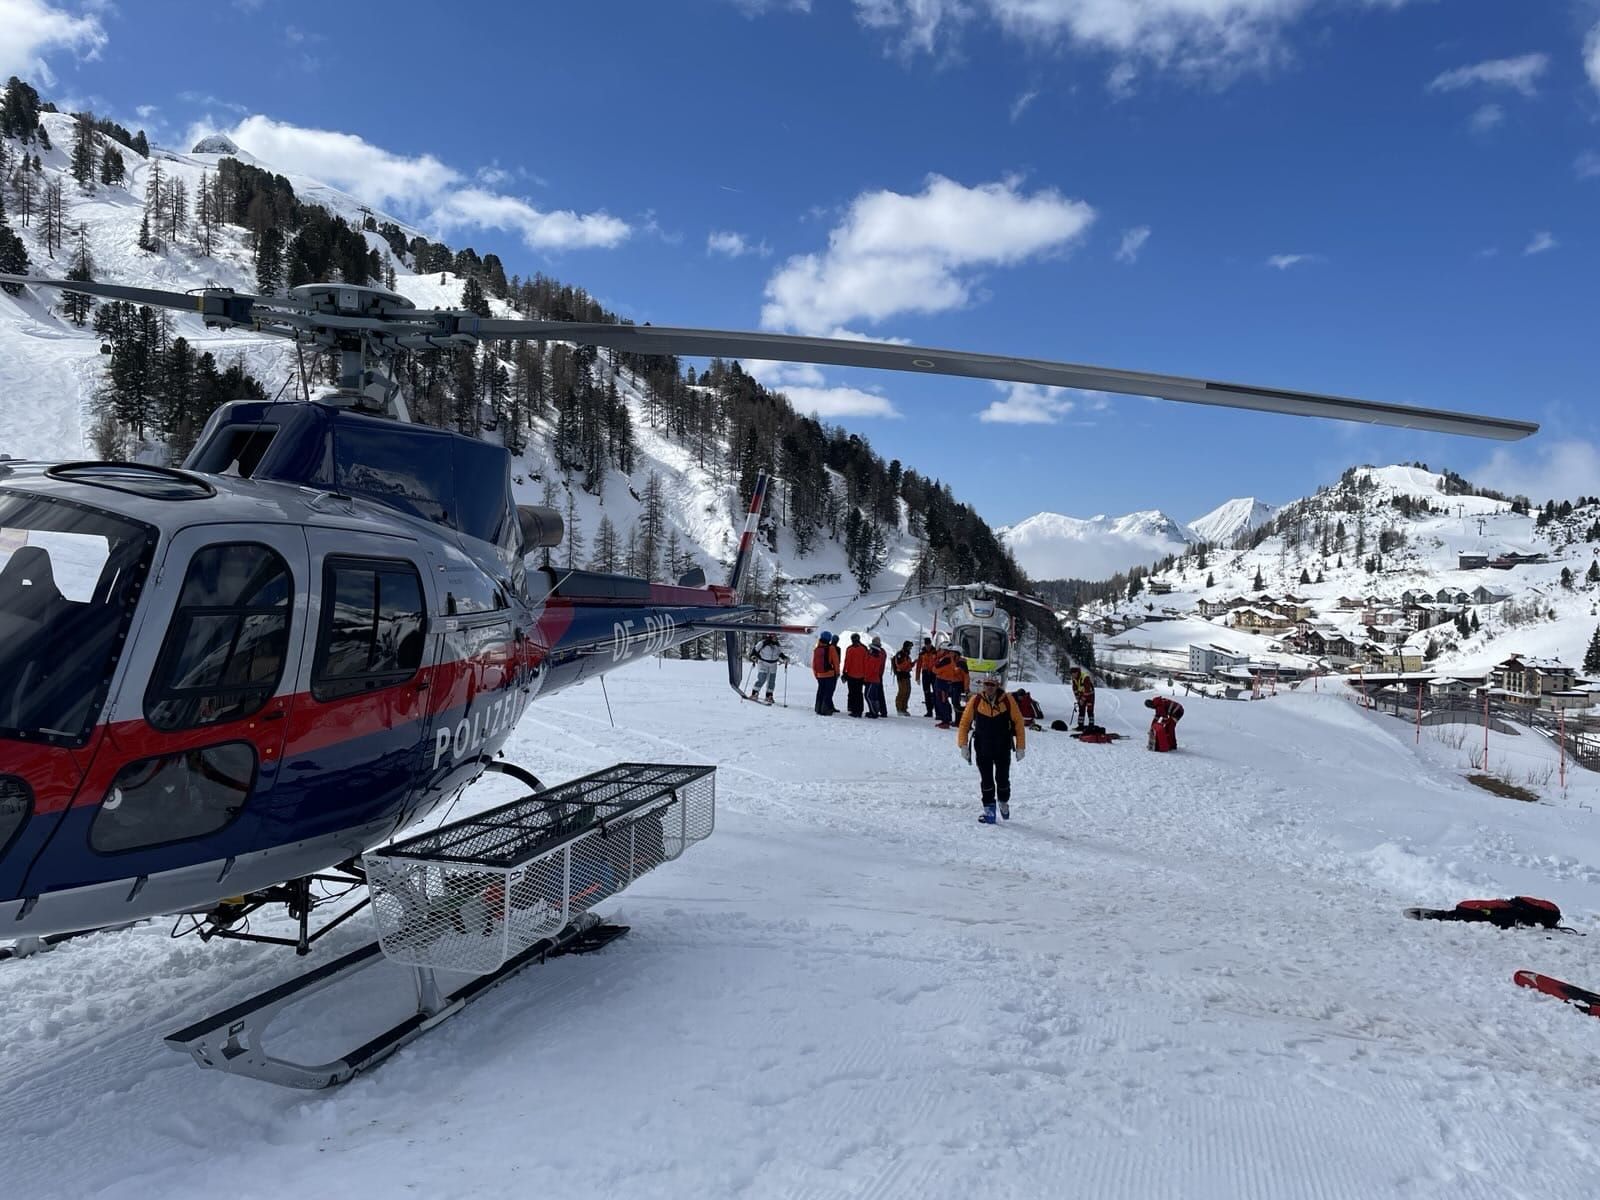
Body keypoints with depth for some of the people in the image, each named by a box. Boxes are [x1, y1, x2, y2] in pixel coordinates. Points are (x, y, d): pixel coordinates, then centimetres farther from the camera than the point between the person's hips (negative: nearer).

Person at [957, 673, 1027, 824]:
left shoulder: (1007, 701, -9)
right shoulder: (975, 701, -7)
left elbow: (1018, 723, -2)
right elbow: (964, 723, 1)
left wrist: (1020, 746, -2)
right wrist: (963, 745, -5)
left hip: (1003, 749, 0)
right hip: (983, 749, 0)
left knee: (1003, 779, 8)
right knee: (986, 781, 2)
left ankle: (1004, 803, 34)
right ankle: (989, 810, 13)